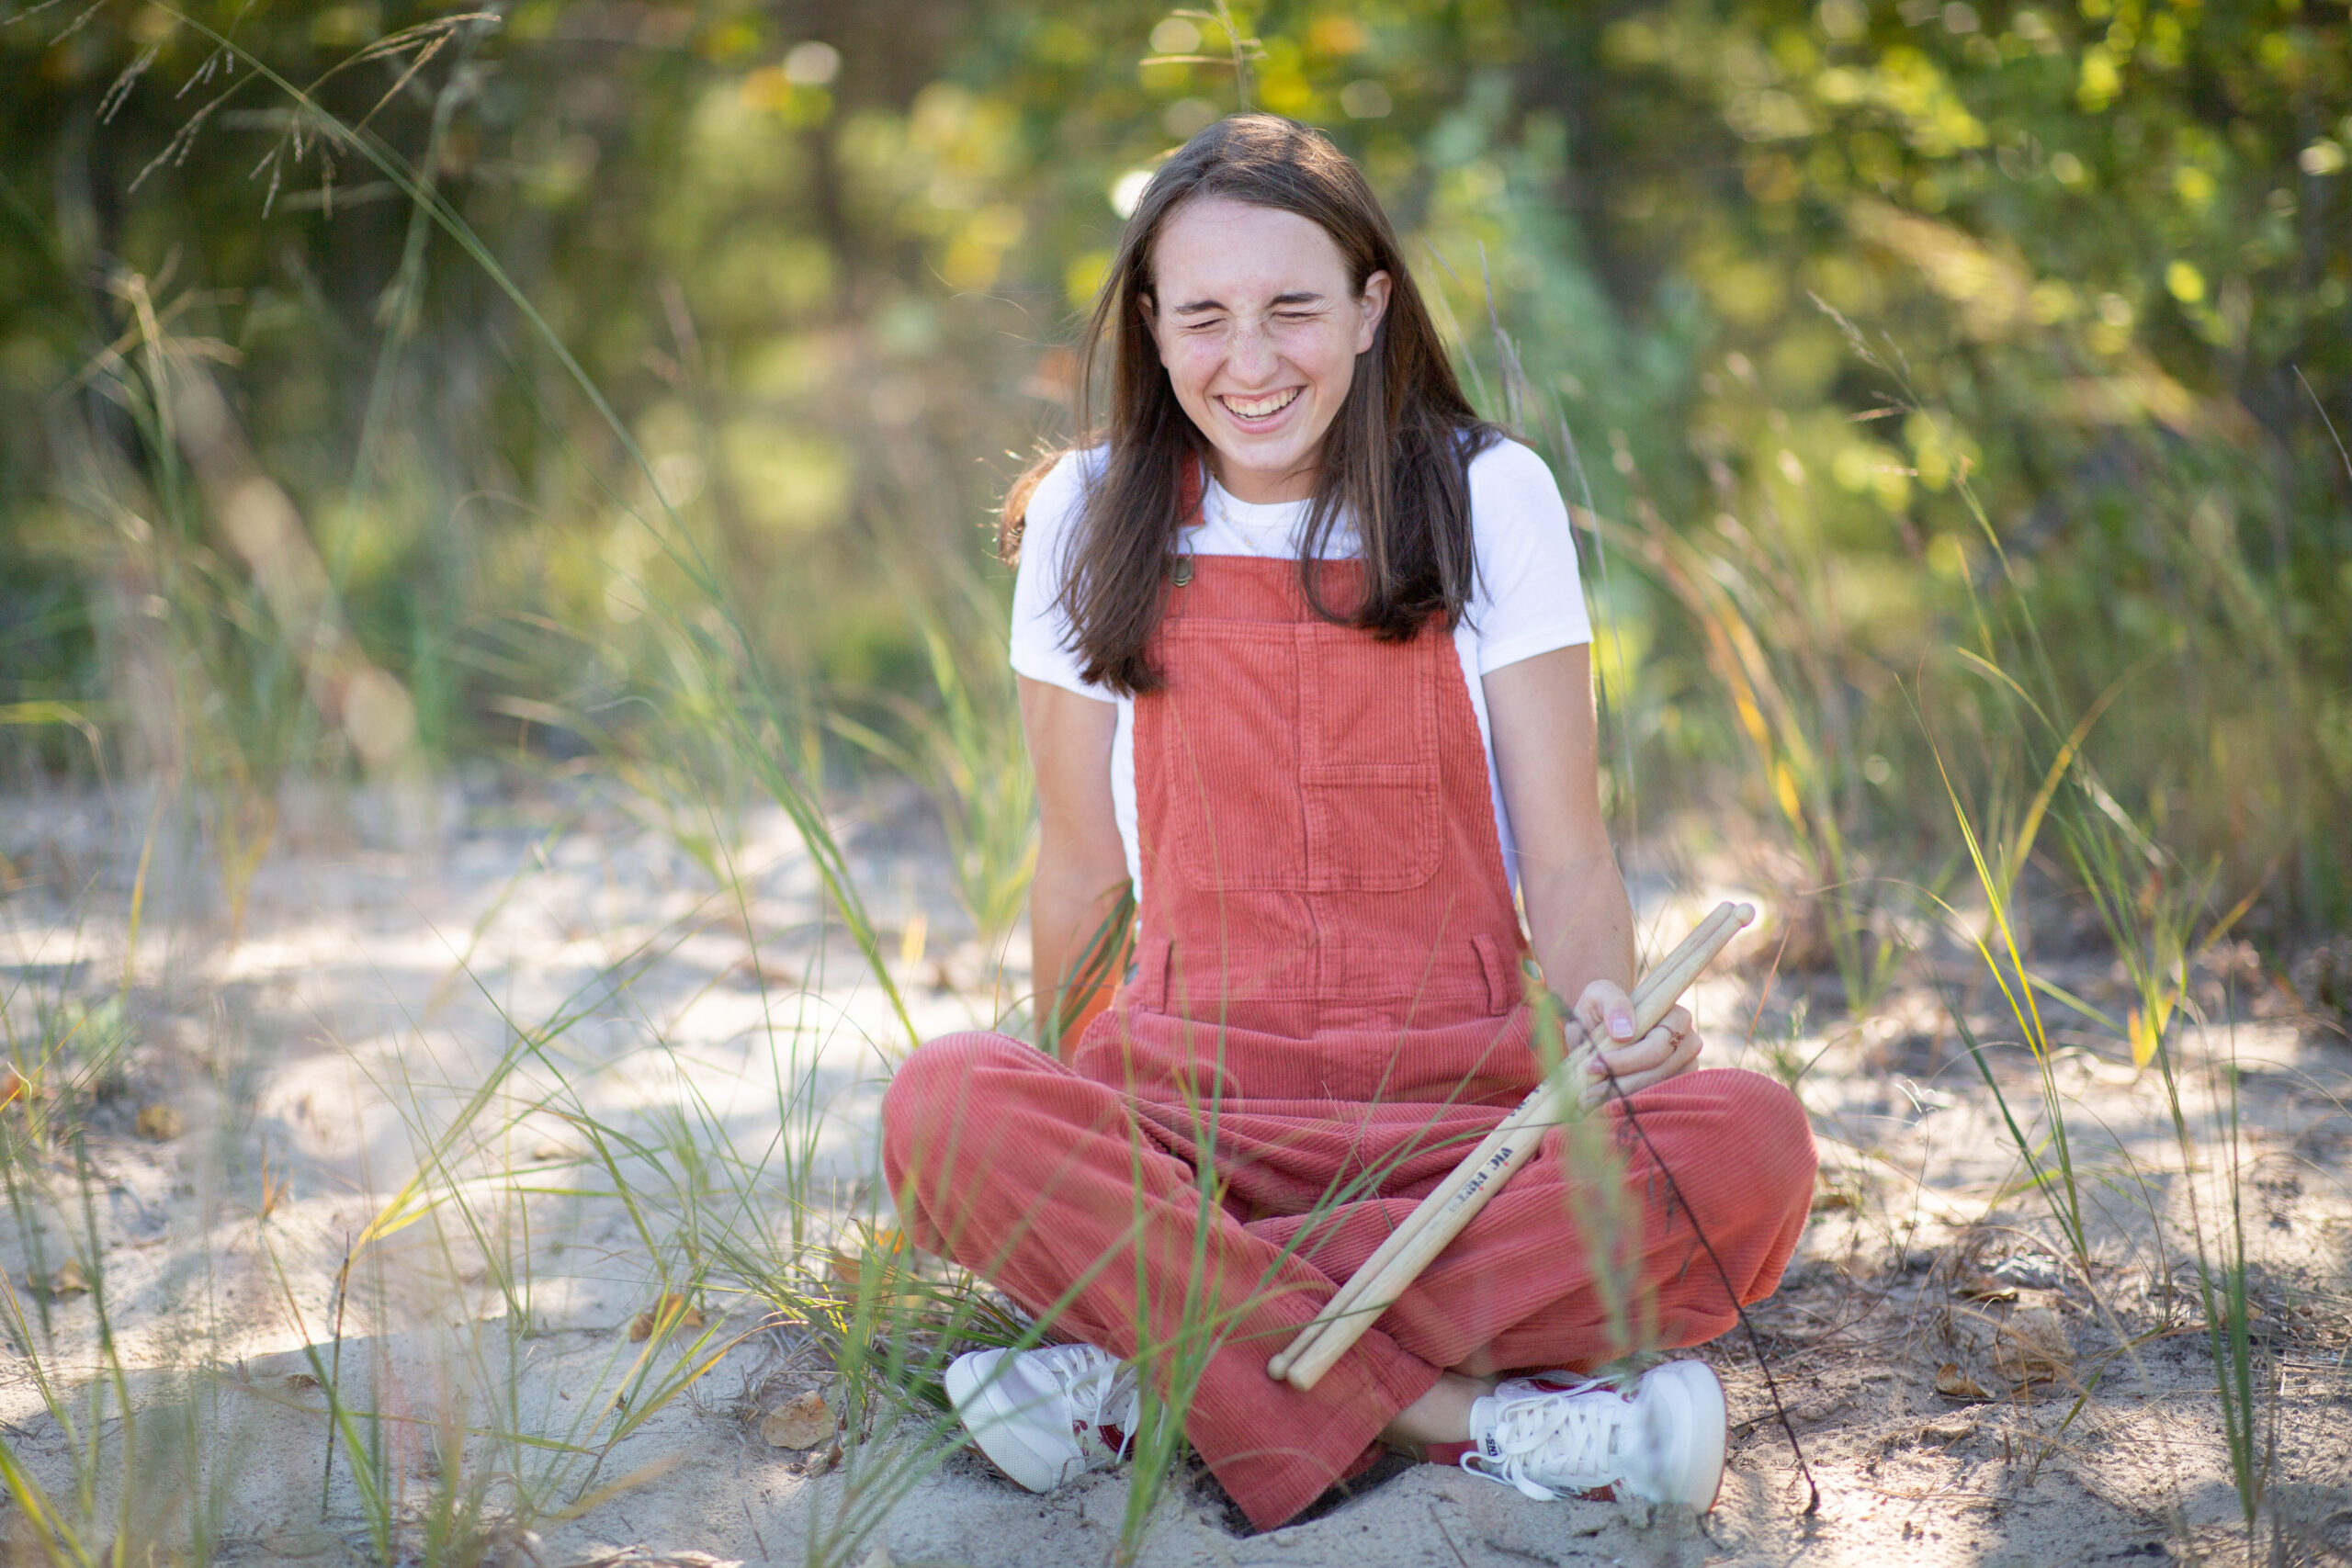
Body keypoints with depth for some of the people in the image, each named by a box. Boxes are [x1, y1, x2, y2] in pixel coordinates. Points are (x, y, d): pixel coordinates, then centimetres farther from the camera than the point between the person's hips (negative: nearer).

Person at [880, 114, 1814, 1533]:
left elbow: (1569, 858, 0)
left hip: (1468, 1097, 0)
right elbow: (1084, 869, 12)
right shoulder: (1091, 519, 6)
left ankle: (1155, 1373, -26)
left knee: (1751, 1145, -31)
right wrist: (1069, 1128, 12)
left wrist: (1609, 1019, -19)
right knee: (945, 1109, -33)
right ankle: (1465, 1415, -30)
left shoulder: (1489, 496, 4)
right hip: (1196, 1101, 0)